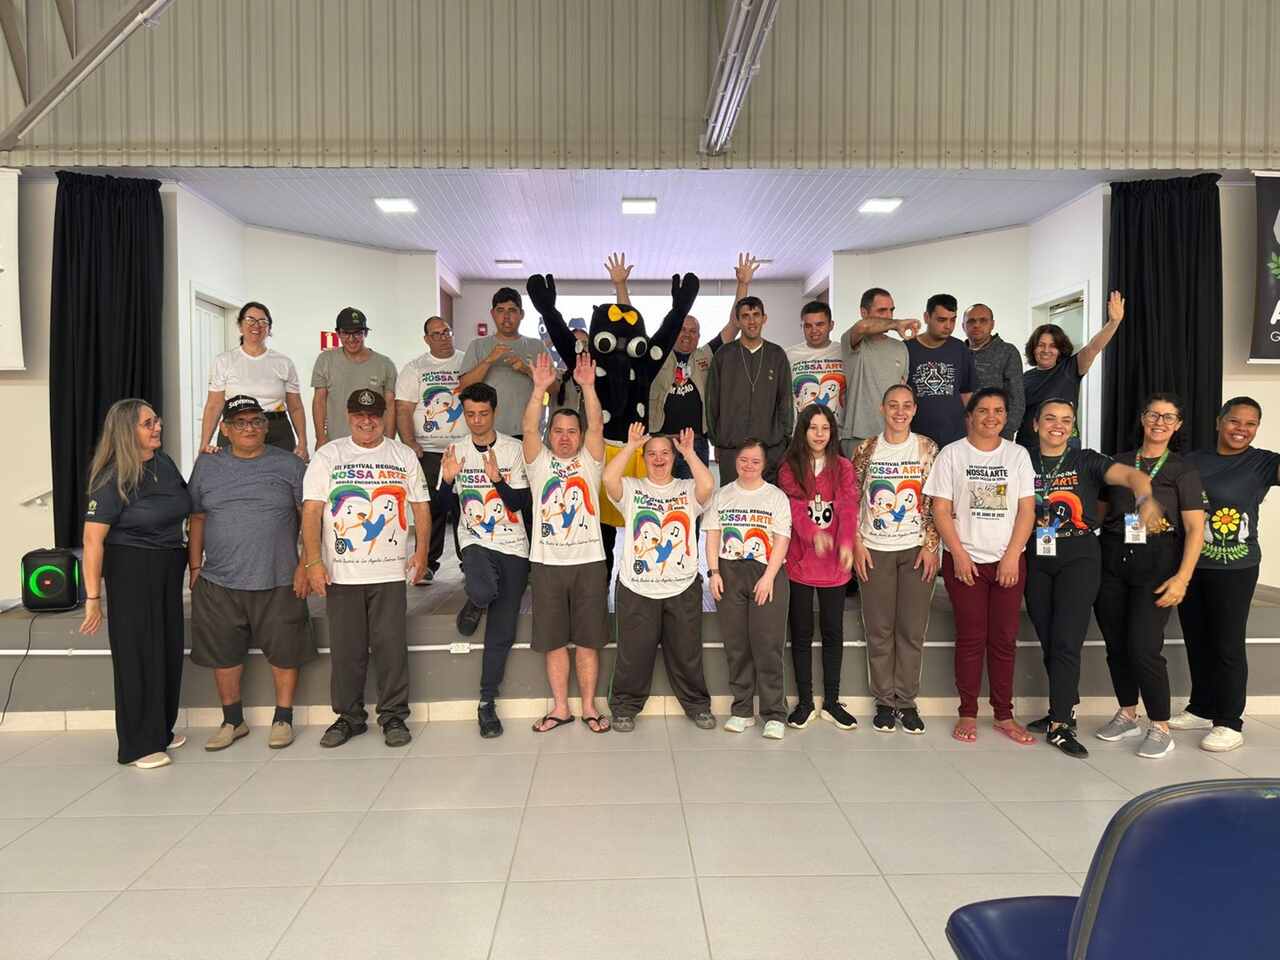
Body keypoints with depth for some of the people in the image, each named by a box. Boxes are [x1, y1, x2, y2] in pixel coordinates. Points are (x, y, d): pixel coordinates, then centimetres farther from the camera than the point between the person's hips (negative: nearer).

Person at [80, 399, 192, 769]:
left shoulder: (164, 463, 3)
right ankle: (138, 745, 16)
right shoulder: (112, 479, -16)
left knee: (169, 649, 15)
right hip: (131, 570, -7)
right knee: (137, 655, 2)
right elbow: (93, 539, -19)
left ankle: (161, 730, 32)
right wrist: (93, 597, -21)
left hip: (169, 567, 7)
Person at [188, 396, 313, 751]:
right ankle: (232, 720, 28)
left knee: (284, 652, 4)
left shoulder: (289, 465, 1)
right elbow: (197, 519, 11)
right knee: (223, 655, 10)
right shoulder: (207, 466, 8)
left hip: (277, 582, -2)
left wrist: (305, 565, -6)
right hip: (218, 583, 2)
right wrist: (195, 568, 7)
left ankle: (282, 719, 21)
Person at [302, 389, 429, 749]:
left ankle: (394, 717, 13)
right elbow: (311, 511, -1)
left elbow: (421, 506, 10)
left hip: (390, 572, 0)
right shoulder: (328, 456, 5)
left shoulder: (404, 456, 10)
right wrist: (313, 561, -9)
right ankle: (348, 717, 21)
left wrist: (421, 550, -2)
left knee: (391, 646, 0)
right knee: (345, 650, 6)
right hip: (341, 574, 0)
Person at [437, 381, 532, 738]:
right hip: (475, 541, 0)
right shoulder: (457, 450, 6)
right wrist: (448, 481, -12)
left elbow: (522, 503, -6)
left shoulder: (514, 449, 0)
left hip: (512, 545, 0)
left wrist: (497, 479, -22)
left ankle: (487, 702, 15)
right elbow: (447, 507, 6)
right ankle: (475, 604, 5)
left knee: (502, 632, 0)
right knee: (484, 590, -33)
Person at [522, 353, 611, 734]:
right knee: (553, 641, 8)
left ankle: (589, 706, 19)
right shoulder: (539, 463, 8)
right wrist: (540, 389, -21)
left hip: (588, 561, 0)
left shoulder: (589, 462, 8)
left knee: (587, 640, 6)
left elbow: (596, 426, -8)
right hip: (547, 562, 1)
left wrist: (588, 387, -21)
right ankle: (560, 708, 20)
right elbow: (528, 428, -8)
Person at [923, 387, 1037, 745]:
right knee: (970, 638, 2)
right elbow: (941, 510, -3)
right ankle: (968, 713, 12)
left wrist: (1012, 556, -7)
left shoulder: (1018, 455, 7)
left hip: (1008, 561, 2)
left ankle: (1004, 715, 16)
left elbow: (1027, 510, 3)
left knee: (1004, 639, 5)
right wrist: (959, 554, -11)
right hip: (965, 561, -2)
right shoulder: (952, 454, 1)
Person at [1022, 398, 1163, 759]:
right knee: (1049, 642, 8)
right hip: (1037, 559, 3)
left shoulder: (1087, 461, 0)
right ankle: (1065, 708, 25)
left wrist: (1145, 498, -38)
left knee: (1066, 641, -8)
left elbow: (1131, 474, -16)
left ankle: (1058, 724, 0)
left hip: (1078, 557, -2)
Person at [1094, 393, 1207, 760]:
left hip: (1157, 564, -3)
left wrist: (1182, 577, -14)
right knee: (1116, 645, 8)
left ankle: (1160, 728, 7)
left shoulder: (1183, 470, 3)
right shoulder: (1118, 462, 11)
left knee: (1143, 648, -10)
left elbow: (1195, 529, -3)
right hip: (1112, 561, 3)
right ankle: (1127, 715, 27)